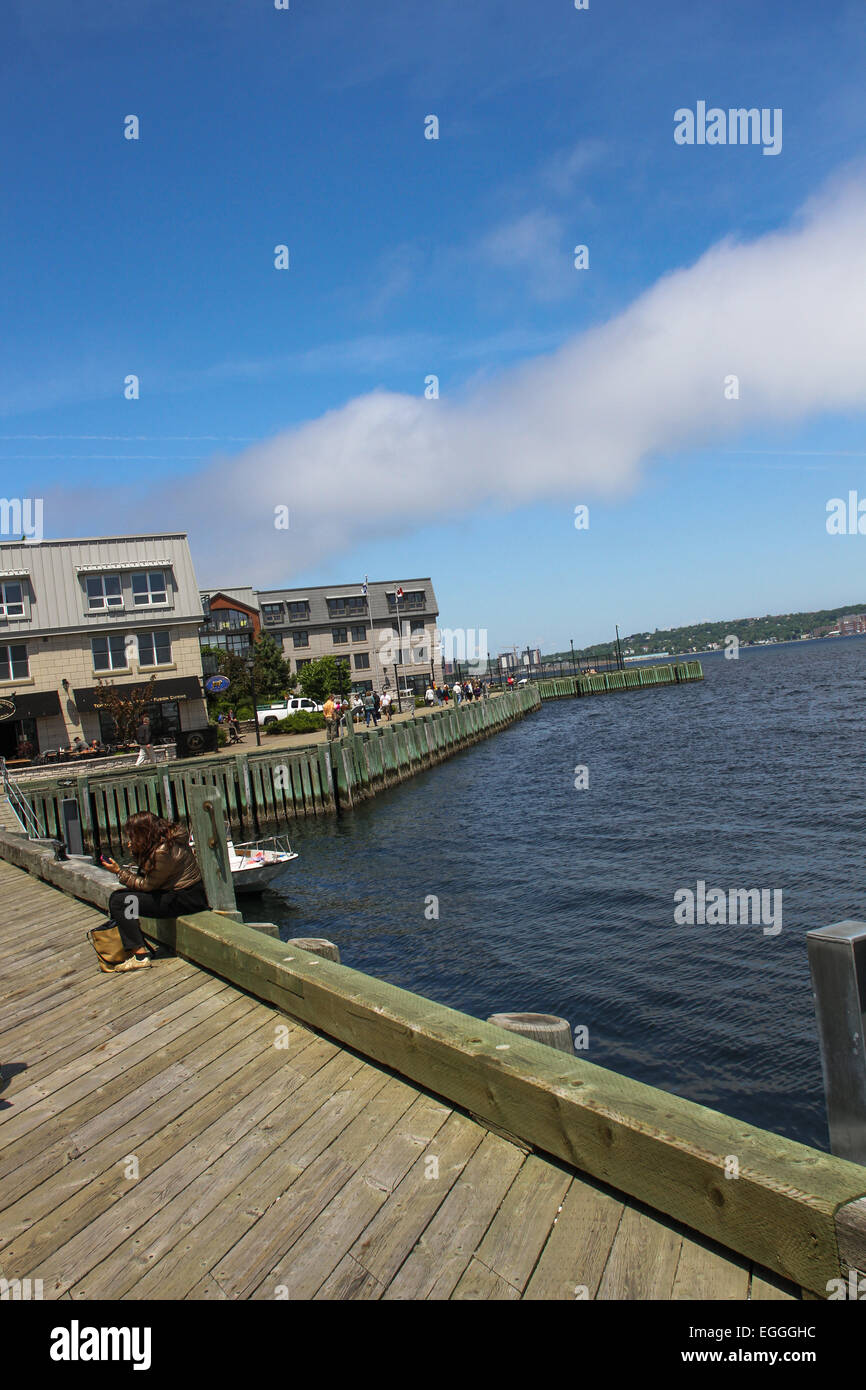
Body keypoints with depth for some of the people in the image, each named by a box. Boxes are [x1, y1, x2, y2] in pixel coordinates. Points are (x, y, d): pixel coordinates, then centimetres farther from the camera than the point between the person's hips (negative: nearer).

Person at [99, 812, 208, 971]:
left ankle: (140, 956, -17)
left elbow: (147, 885, -14)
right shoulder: (168, 837, 6)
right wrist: (135, 852, 3)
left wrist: (119, 872, -7)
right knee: (119, 894, 11)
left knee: (119, 901, -14)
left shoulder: (164, 851, -23)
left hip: (184, 899, -10)